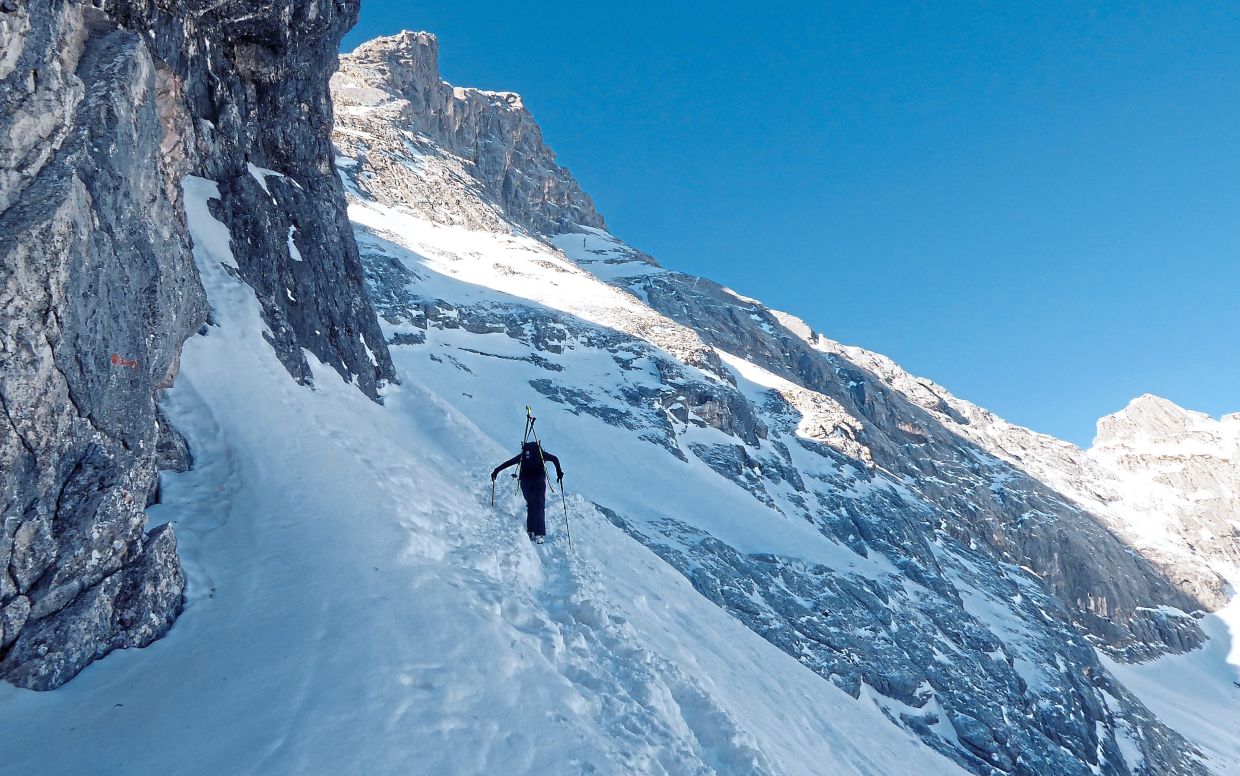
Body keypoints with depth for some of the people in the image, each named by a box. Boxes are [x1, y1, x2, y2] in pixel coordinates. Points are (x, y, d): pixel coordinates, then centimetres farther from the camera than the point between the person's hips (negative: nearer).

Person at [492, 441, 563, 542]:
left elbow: (508, 463, 17)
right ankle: (539, 534, -13)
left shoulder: (522, 454, 18)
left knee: (530, 505, 16)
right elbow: (555, 459, 4)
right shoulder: (541, 453, 15)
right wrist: (559, 473, 8)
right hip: (539, 480, -2)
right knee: (539, 507, -1)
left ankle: (530, 531, 8)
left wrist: (496, 471, 23)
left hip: (525, 481, 2)